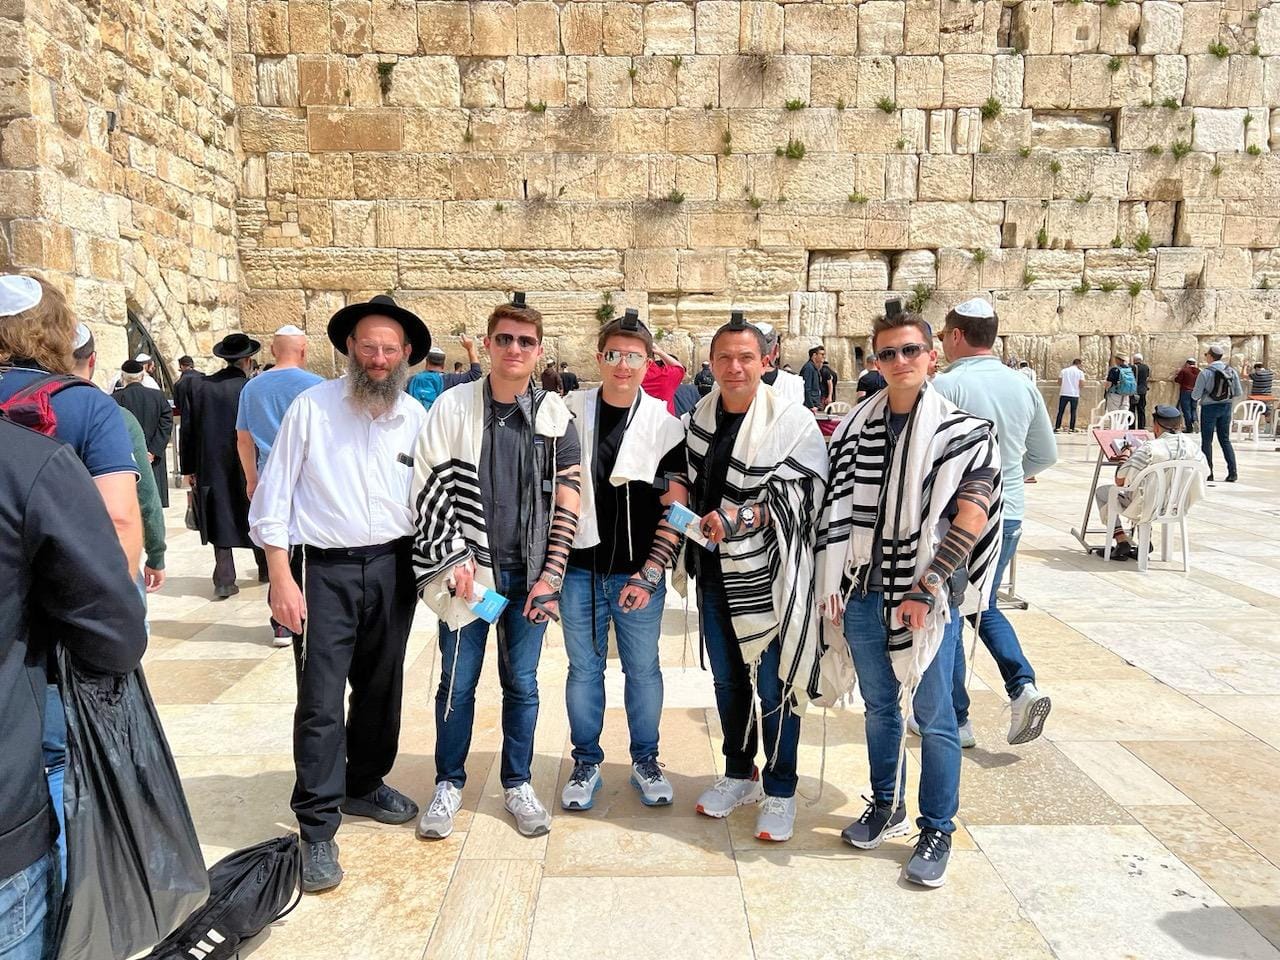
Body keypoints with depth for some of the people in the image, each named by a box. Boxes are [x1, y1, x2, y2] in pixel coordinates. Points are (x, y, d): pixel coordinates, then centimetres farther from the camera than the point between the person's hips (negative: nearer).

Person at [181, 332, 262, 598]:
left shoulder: (200, 387, -1)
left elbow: (188, 431, 3)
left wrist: (188, 468, 10)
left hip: (211, 467, 2)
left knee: (220, 520, 7)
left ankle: (224, 581, 4)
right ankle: (265, 568, 29)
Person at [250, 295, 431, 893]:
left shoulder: (416, 417, 3)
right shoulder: (312, 408, -6)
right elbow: (273, 499, -5)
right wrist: (281, 579, -10)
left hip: (394, 568, 4)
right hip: (326, 571, -3)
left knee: (381, 689, 16)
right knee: (320, 702, -3)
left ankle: (365, 786, 37)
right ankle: (317, 829, 9)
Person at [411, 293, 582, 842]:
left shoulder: (556, 416, 1)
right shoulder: (453, 407, -2)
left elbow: (567, 503, 1)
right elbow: (429, 488, -3)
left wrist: (551, 576, -5)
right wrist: (456, 560, -10)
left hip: (530, 574, 1)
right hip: (468, 570, -1)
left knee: (521, 683, 12)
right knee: (457, 683, 9)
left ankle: (518, 784, 29)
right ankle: (449, 785, 28)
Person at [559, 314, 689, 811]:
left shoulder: (665, 425, -2)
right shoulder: (570, 413, 1)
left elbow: (675, 510, -3)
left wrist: (650, 576, -10)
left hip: (638, 573, -1)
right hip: (579, 567, 1)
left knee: (643, 670, 10)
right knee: (584, 669, 11)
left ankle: (645, 761, 29)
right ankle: (586, 763, 27)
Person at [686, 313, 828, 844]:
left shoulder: (792, 421, -12)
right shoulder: (699, 418, 5)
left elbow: (797, 495, -17)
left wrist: (738, 517, -27)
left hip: (767, 577, -5)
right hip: (715, 573, 5)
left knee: (773, 686, 3)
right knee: (727, 680, 17)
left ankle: (780, 791, 22)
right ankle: (738, 775, 36)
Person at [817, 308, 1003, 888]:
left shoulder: (964, 431, -5)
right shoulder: (858, 427, 6)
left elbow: (971, 519, -11)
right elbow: (837, 508, 8)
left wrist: (925, 590, -15)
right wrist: (834, 582, 3)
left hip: (927, 598, -4)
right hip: (863, 594, 4)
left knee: (933, 717, 4)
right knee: (879, 706, 17)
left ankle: (937, 832, 20)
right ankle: (886, 807, 35)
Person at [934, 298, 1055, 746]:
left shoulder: (946, 385, -14)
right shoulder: (1024, 386, 5)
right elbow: (1046, 455, 13)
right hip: (1009, 514, 6)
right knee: (984, 606, 23)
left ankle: (955, 719, 17)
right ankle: (1023, 686, 5)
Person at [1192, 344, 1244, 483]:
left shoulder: (1206, 372, -14)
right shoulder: (1232, 371, 0)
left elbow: (1195, 395, -14)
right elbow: (1239, 393, 2)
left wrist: (1198, 397, 9)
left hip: (1209, 408, -5)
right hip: (1226, 408, 5)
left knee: (1207, 441, 5)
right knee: (1225, 440, 13)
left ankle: (1208, 473, 4)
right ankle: (1232, 473, 7)